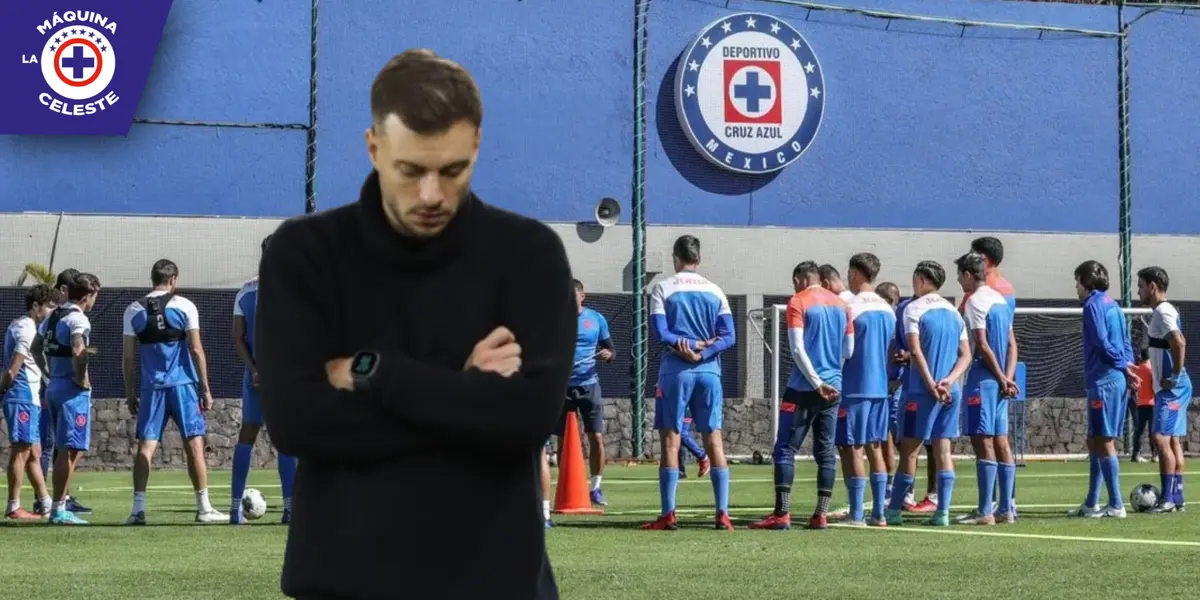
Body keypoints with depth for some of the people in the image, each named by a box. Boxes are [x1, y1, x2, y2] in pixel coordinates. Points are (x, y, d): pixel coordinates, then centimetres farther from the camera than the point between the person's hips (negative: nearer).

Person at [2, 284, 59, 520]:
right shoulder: (27, 328, -12)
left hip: (30, 397, 10)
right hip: (23, 396, -10)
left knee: (33, 453, 12)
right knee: (21, 451, -7)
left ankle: (45, 504, 17)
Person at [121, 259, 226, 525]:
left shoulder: (134, 310, 5)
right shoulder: (184, 306, 0)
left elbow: (128, 357, 5)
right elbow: (196, 350, -3)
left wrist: (130, 393, 13)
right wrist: (205, 389, 2)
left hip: (151, 386, 2)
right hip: (183, 384, -2)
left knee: (145, 446, 2)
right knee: (194, 444, 4)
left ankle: (138, 509, -5)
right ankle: (204, 508, 6)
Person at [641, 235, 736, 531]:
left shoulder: (663, 289, 0)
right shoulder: (715, 291, 9)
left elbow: (661, 333, -10)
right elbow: (728, 337, 0)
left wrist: (688, 345, -4)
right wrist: (702, 352, -9)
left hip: (675, 371, -3)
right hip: (709, 371, 3)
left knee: (670, 440, 1)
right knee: (714, 440, 4)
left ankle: (668, 515, -1)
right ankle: (723, 514, 0)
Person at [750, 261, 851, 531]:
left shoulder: (798, 303, -5)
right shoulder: (842, 305, 12)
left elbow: (797, 348, -13)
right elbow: (849, 351, 13)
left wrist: (817, 382, -12)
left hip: (803, 388, -5)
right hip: (833, 388, 5)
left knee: (785, 449, -3)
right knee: (826, 452, 7)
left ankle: (781, 514, -9)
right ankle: (821, 515, 4)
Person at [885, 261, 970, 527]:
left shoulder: (914, 309, -4)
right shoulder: (954, 312, 14)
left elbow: (915, 350, -14)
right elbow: (966, 355, 8)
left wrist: (931, 385, -14)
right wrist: (949, 380, -4)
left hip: (922, 391, -5)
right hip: (951, 392, 5)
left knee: (909, 450, 1)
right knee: (943, 451, 5)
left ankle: (894, 511, 6)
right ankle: (943, 512, 0)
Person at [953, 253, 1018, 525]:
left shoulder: (976, 301, -11)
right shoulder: (1000, 299, 15)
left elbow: (982, 345, -16)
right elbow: (1012, 343, 12)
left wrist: (1002, 378, -10)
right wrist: (1008, 378, 3)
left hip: (983, 379, -9)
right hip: (1000, 380, 9)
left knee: (983, 442, -8)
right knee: (1000, 441, 9)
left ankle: (985, 511, -9)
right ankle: (1005, 509, 11)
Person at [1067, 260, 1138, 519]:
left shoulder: (1094, 304, -9)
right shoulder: (1112, 305, 19)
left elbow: (1102, 342, -16)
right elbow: (1126, 344, 16)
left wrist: (1124, 366, -7)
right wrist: (1126, 365, 3)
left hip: (1103, 380, -9)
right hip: (1118, 381, 9)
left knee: (1104, 442, -7)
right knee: (1095, 441, 14)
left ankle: (1116, 505, -7)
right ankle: (1092, 504, 18)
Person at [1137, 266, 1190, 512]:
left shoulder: (1163, 312, -15)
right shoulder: (1164, 311, 16)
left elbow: (1180, 343, -30)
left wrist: (1174, 376, -23)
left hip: (1171, 388, -10)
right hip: (1170, 388, 10)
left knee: (1162, 438, -12)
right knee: (1173, 441, 11)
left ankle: (1168, 498, -13)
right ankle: (1177, 497, 13)